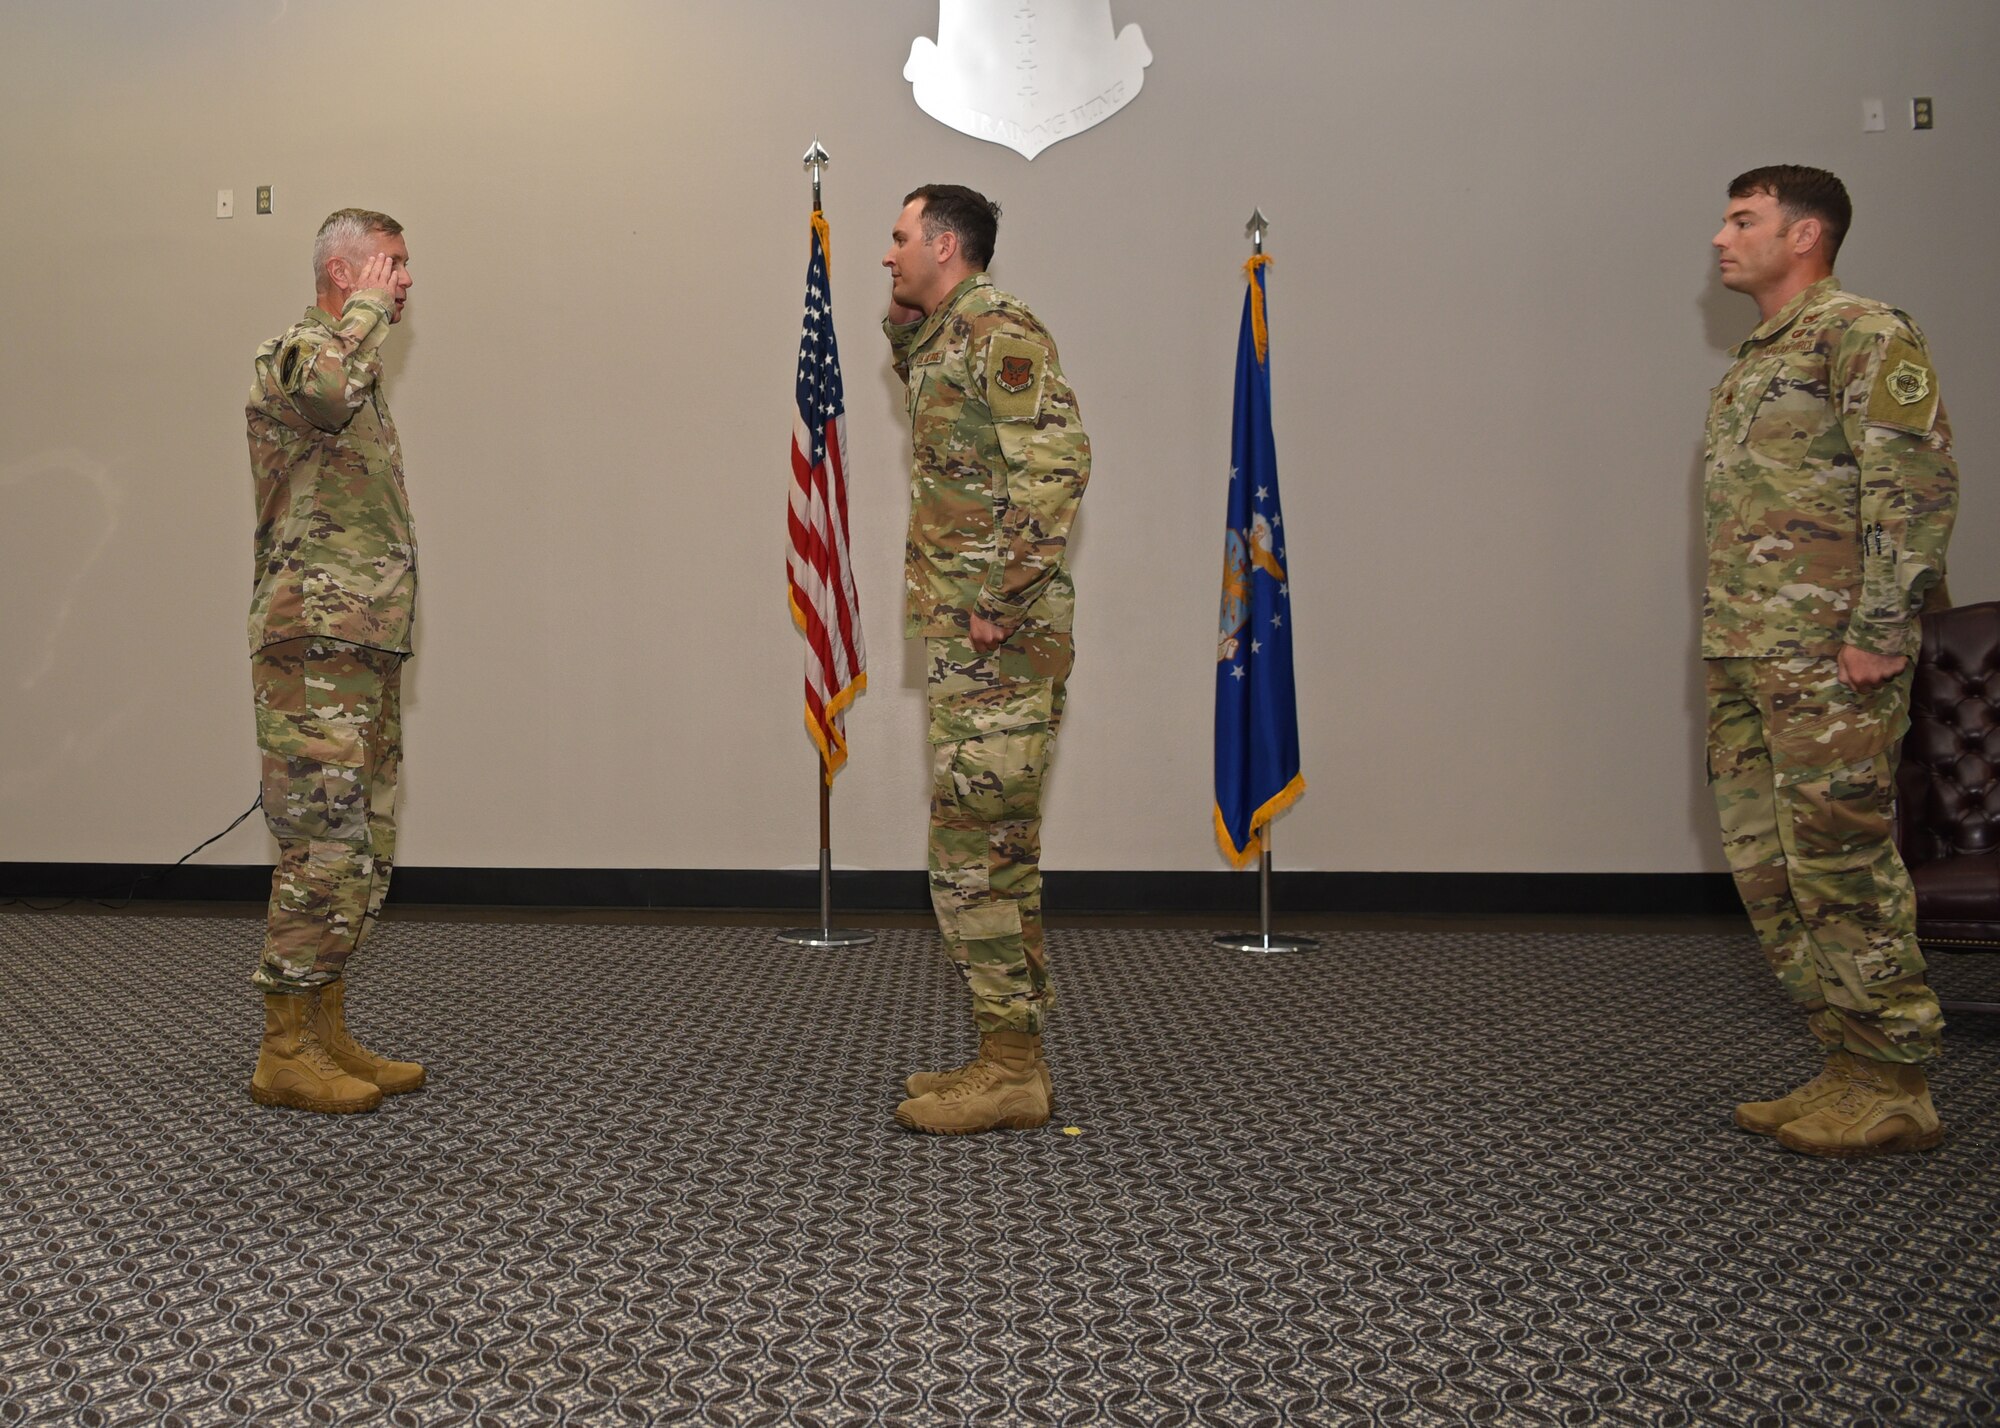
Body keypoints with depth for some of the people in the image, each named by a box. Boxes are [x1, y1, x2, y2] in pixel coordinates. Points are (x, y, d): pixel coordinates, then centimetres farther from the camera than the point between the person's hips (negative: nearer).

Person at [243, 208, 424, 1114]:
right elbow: (325, 389, -34)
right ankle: (284, 1053, -2)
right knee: (324, 847, -9)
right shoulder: (292, 354, -7)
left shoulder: (358, 375, 22)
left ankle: (328, 1037, 18)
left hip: (365, 649, 10)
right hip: (313, 644, -10)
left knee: (363, 851, 11)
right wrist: (368, 306, -18)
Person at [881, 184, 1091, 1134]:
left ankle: (1010, 1072, -1)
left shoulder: (996, 328, -11)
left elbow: (1057, 461, -20)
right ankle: (1006, 1056, 21)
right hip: (964, 639, 10)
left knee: (976, 850, -8)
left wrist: (999, 603, -22)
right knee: (992, 849, 13)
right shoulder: (942, 340, 19)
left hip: (998, 639, -10)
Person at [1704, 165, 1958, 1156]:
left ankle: (1894, 1091, 4)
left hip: (1829, 662, -9)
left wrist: (1880, 632, -20)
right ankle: (1849, 1067, 19)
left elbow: (1919, 486, -15)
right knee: (1768, 867, 10)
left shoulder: (1864, 336, -6)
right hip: (1744, 662, 9)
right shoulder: (1754, 363, 22)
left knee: (1842, 866, -6)